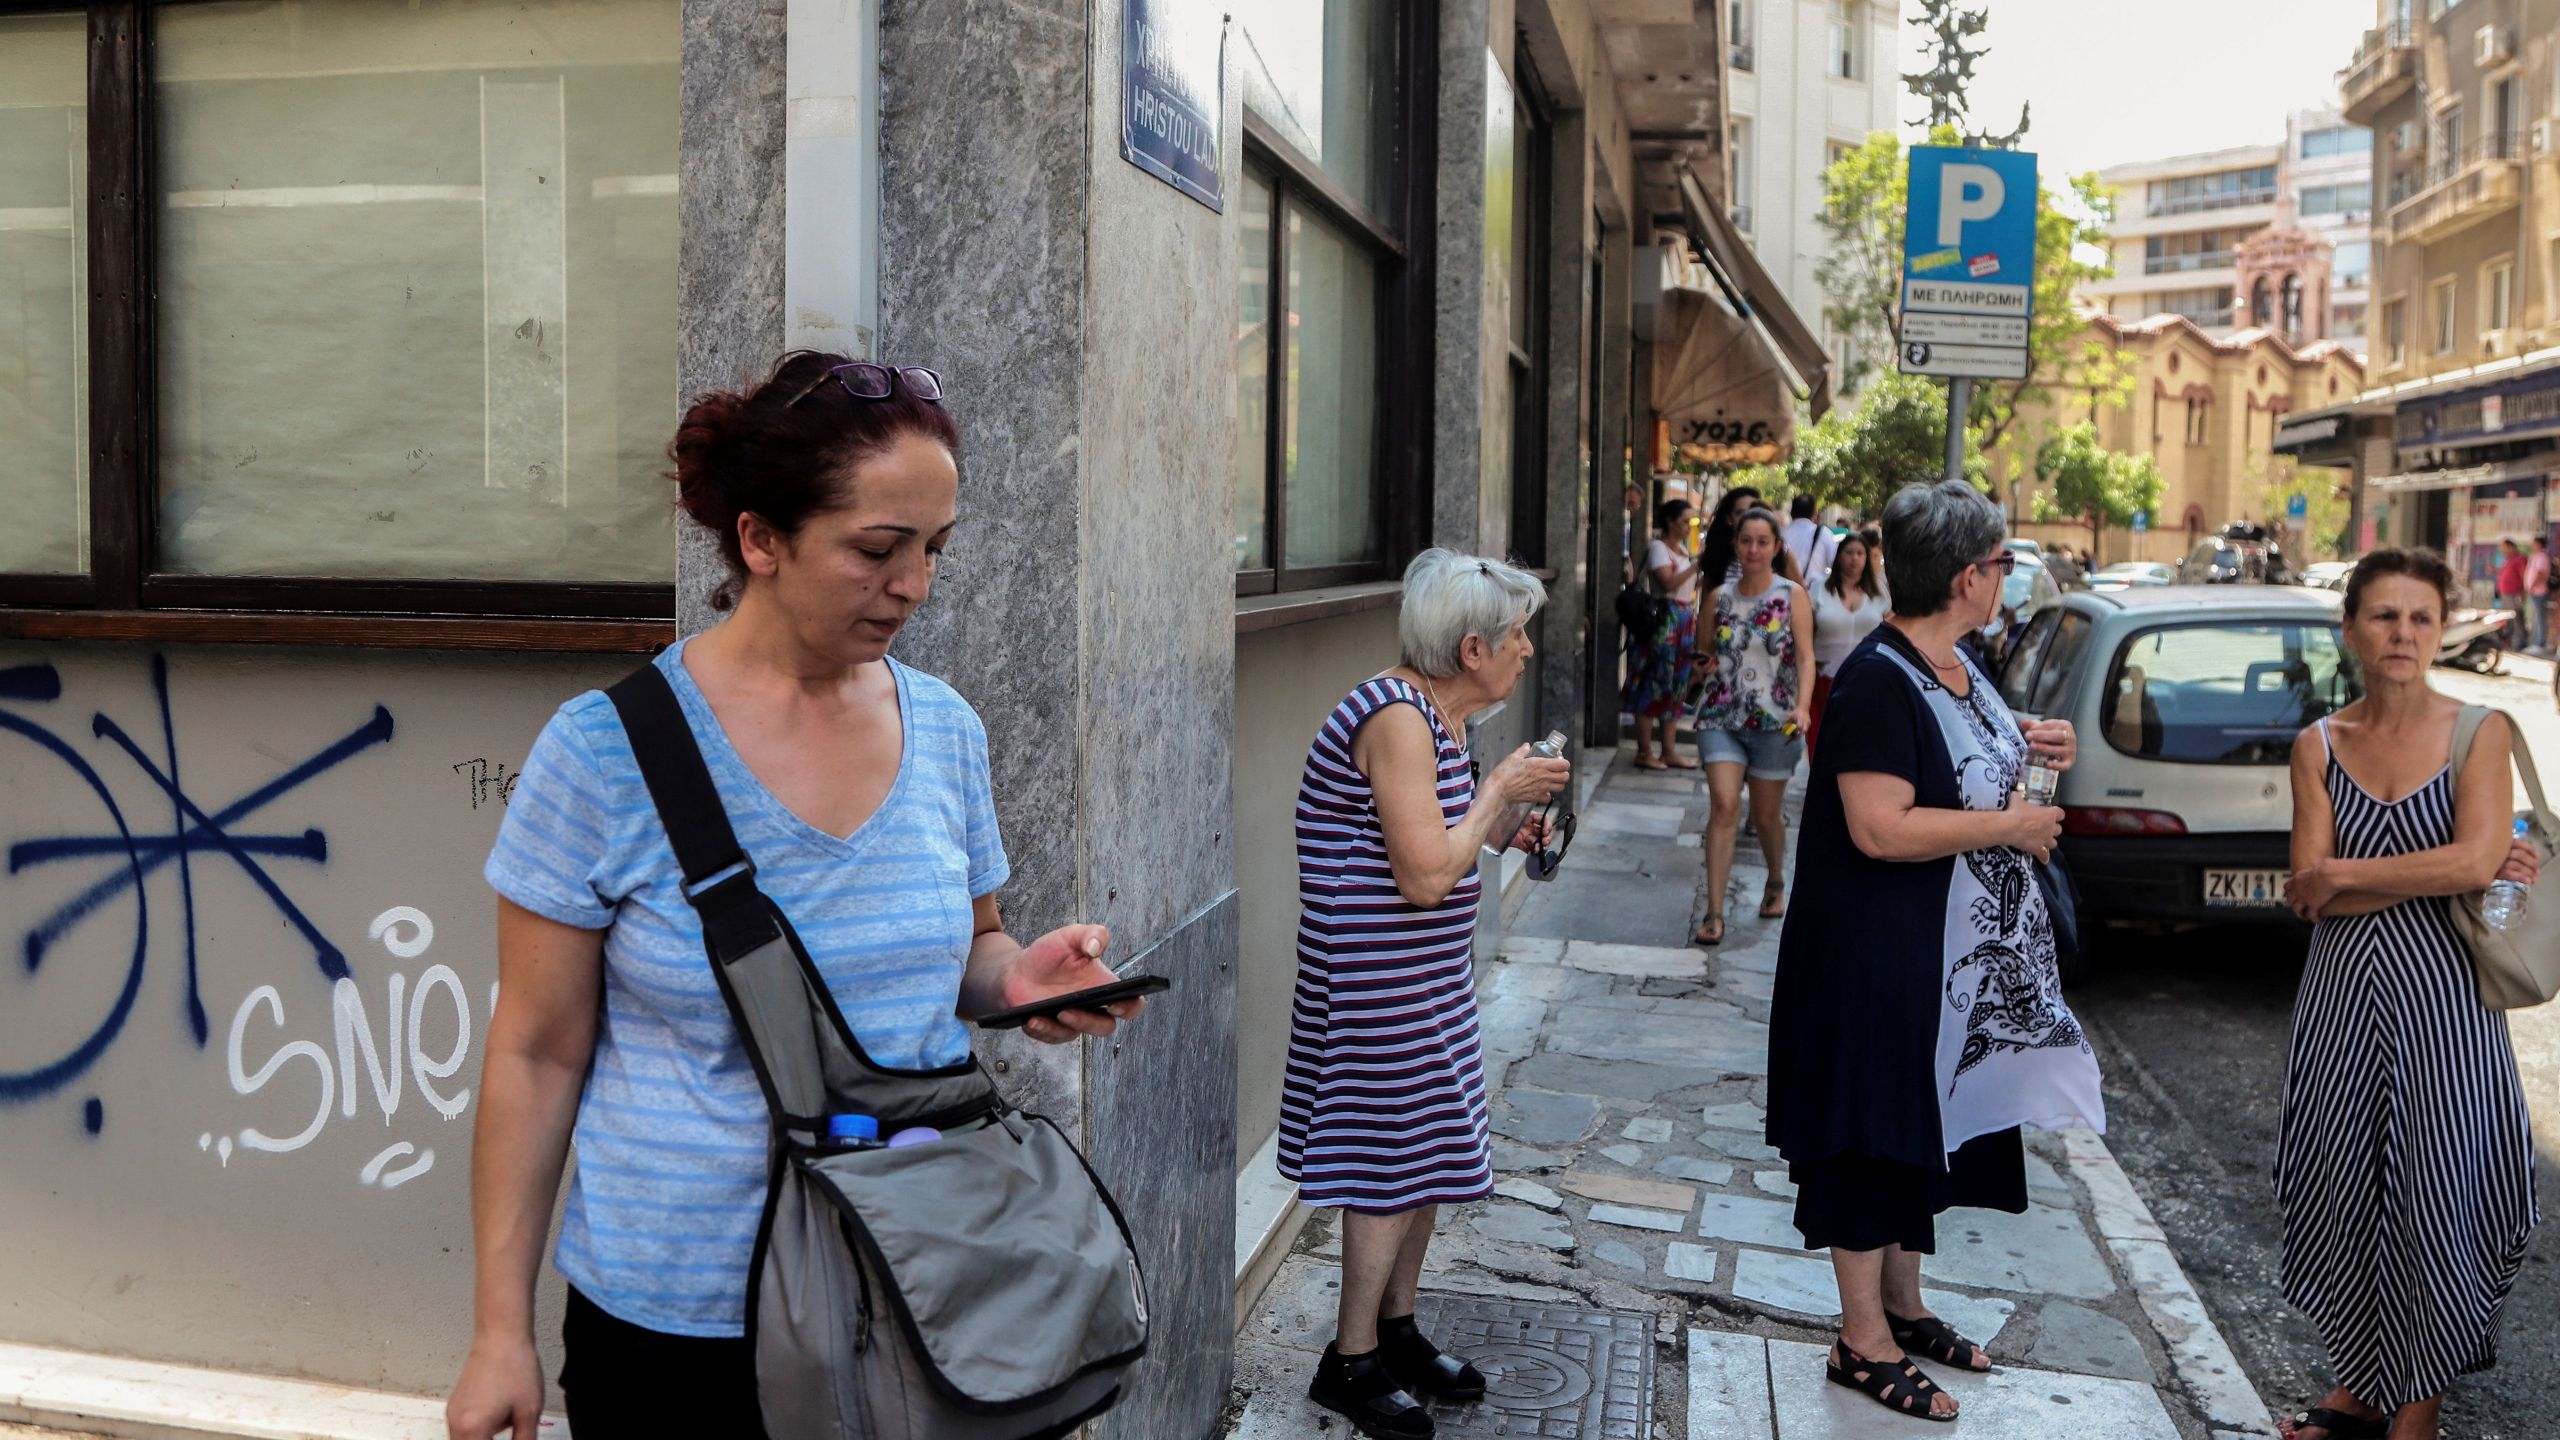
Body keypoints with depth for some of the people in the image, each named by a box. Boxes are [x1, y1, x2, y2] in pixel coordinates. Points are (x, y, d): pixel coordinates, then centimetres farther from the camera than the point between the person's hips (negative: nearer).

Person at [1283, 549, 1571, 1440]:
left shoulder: (1434, 715, 10)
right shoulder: (1398, 719, -21)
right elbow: (1425, 877, -26)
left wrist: (1504, 830, 5)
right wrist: (1498, 793, -14)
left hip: (1426, 979, 10)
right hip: (1379, 976, -10)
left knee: (1429, 1155, 16)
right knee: (1394, 1163, 0)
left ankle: (1396, 1330, 31)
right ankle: (1351, 1361, 14)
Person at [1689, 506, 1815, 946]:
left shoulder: (1792, 596, -1)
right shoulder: (1718, 598, 7)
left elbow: (1805, 657, -8)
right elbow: (1704, 650, 20)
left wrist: (1801, 707, -22)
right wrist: (1704, 662, -4)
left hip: (1773, 721, -1)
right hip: (1721, 717, 2)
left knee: (1766, 815, 10)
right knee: (1724, 806, -13)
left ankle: (1776, 882, 41)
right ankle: (1714, 914, -12)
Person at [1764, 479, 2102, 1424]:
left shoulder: (1955, 666, 8)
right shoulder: (1878, 682, -22)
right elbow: (1881, 827, -29)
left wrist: (2022, 750, 5)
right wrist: (2009, 826, -19)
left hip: (1960, 955, 10)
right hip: (1883, 953, -10)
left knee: (1934, 1124, 18)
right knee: (1876, 1133, 1)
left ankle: (1903, 1304, 34)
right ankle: (1863, 1341, 13)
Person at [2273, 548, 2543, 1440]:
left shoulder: (2480, 731, -3)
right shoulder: (2320, 745, 4)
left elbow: (2477, 858, -18)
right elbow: (2310, 891, -5)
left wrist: (2345, 874, -12)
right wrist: (2438, 873, -12)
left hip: (2442, 998, -3)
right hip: (2343, 997, 3)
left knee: (2434, 1200, 3)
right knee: (2345, 1194, 10)